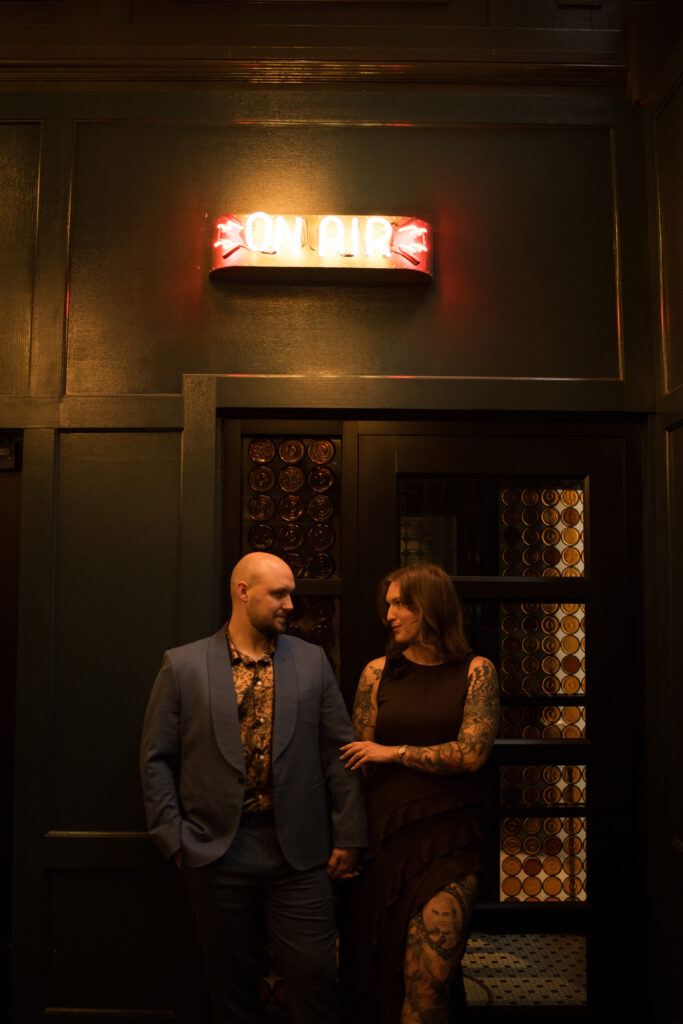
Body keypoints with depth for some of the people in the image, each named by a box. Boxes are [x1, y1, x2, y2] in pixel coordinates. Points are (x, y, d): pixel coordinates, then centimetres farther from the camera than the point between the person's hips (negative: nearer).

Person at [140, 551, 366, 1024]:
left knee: (315, 977, 4)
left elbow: (340, 751, 3)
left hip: (300, 852, 1)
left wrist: (348, 836, 1)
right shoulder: (183, 665, -1)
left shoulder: (313, 661, 3)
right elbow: (157, 759, 2)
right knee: (232, 984, 13)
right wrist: (174, 839, -2)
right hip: (217, 852, 0)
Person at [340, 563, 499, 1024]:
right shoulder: (379, 673, 6)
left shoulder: (475, 671, 0)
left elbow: (471, 753, -8)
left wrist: (393, 752, -4)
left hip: (448, 844, -2)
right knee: (380, 978, 10)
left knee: (427, 984, -8)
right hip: (387, 839, 2)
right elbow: (358, 761, 6)